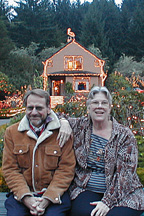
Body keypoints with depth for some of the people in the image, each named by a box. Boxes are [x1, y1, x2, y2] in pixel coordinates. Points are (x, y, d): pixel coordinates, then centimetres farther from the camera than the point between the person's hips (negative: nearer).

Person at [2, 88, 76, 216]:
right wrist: (25, 197, -11)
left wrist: (47, 198, -15)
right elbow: (10, 168, 3)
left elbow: (66, 168, -4)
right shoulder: (12, 132, 8)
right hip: (21, 194, 2)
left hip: (54, 193, -2)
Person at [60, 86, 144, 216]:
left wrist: (108, 201, -17)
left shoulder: (124, 135, -2)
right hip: (86, 190, 1)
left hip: (121, 193, 0)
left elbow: (124, 173, -8)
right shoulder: (80, 126, 4)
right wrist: (63, 123, -8)